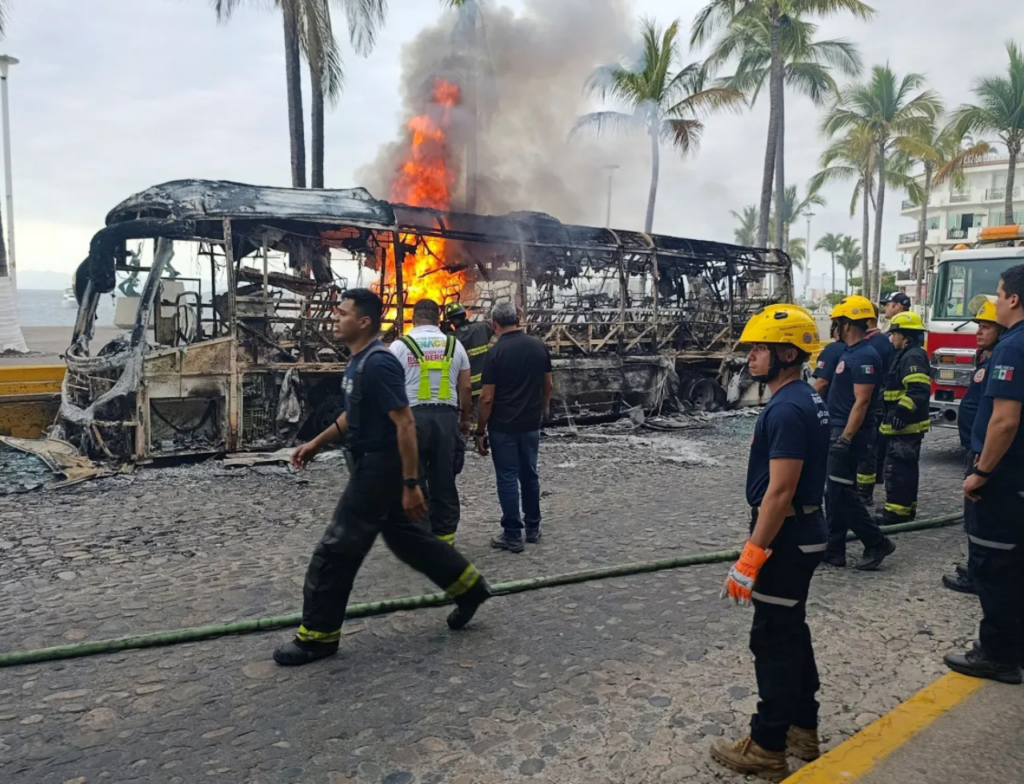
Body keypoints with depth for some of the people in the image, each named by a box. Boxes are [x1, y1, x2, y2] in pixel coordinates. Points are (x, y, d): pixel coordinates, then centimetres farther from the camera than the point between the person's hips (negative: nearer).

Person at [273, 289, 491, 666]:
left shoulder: (378, 363, -22)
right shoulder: (359, 361, 9)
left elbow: (405, 424, -25)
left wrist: (411, 484, -25)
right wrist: (316, 443, 20)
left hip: (380, 467, -10)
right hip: (372, 465, 10)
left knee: (337, 550, -1)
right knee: (405, 536, 20)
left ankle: (318, 635, 13)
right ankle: (469, 586, 31)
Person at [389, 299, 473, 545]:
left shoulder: (400, 345, 1)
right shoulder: (454, 345, 9)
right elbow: (465, 388, 10)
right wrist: (465, 419, 20)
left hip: (412, 416, -2)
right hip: (446, 416, 3)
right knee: (444, 481, 9)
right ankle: (445, 537, 14)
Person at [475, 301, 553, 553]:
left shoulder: (496, 352, -14)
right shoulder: (539, 347, 1)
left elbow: (487, 398, -14)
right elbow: (548, 386, 8)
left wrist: (480, 431, -6)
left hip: (503, 427, -5)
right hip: (531, 424, 5)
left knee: (507, 479, 2)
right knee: (529, 475, 16)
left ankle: (512, 535, 7)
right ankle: (533, 528, 26)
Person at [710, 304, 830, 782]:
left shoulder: (787, 409, -23)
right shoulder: (806, 400, 9)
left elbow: (779, 492, -25)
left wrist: (751, 556, -22)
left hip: (786, 538, -10)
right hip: (804, 531, 10)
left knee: (773, 641, 1)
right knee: (792, 631, 20)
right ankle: (803, 729, 33)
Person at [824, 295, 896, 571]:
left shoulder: (864, 356, -17)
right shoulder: (850, 352, 13)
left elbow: (861, 402, -22)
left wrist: (845, 439, -25)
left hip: (850, 434, -10)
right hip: (840, 430, 10)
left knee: (842, 494, -5)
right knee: (834, 493, 11)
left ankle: (877, 542, 8)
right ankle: (833, 550, 17)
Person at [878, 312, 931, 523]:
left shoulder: (913, 357, -16)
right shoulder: (906, 356, 18)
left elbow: (918, 391, -27)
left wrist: (902, 411, -30)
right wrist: (898, 412, 29)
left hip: (905, 426, -11)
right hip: (904, 426, 11)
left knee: (897, 470, -8)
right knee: (906, 468, 16)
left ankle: (896, 512, -5)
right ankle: (905, 509, 25)